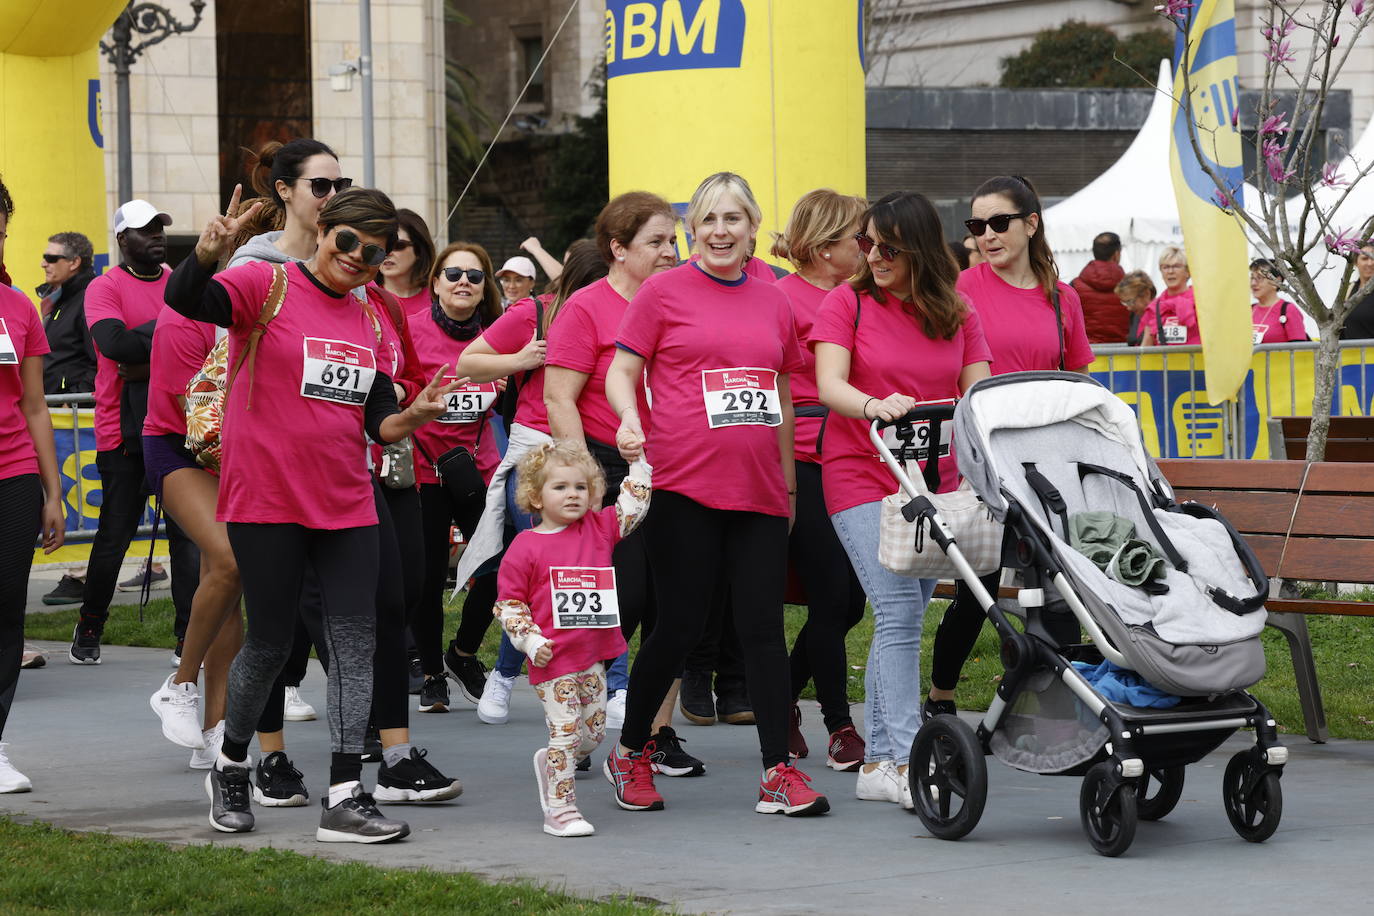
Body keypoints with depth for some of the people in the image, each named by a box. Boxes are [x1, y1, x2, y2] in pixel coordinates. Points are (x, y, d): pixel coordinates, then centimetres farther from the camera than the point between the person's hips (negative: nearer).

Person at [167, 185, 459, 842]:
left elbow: (378, 421, 14)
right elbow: (183, 299, -24)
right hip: (267, 498, -5)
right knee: (271, 642, 2)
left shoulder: (371, 316, 13)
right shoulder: (267, 286, -5)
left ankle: (344, 799, -3)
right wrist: (209, 251, -44)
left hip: (347, 503, 5)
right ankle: (231, 766, 27)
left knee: (356, 640, -3)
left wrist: (413, 417, -8)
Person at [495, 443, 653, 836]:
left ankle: (550, 764, 38)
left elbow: (632, 507, 11)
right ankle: (559, 810, 2)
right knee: (566, 730, -6)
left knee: (594, 732, 12)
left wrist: (638, 462, 4)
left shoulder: (598, 529, 8)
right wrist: (530, 641, -11)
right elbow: (508, 603, -2)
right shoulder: (524, 548, -6)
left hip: (593, 657, 5)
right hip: (553, 659, -5)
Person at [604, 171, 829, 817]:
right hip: (684, 484, -4)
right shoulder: (663, 292, 1)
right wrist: (630, 420, -19)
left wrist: (789, 479, 22)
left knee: (764, 628, 0)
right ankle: (631, 753, 19)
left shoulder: (773, 303, 13)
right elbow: (622, 373, 1)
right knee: (679, 627, 0)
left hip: (759, 493, 4)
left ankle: (779, 772, 1)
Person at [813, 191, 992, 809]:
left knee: (900, 618, 8)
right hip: (862, 477, -4)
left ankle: (877, 762, 14)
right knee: (899, 612, -15)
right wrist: (875, 405, -34)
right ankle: (906, 761, -19)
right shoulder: (848, 301, -2)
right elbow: (829, 385, -13)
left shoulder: (957, 314, 8)